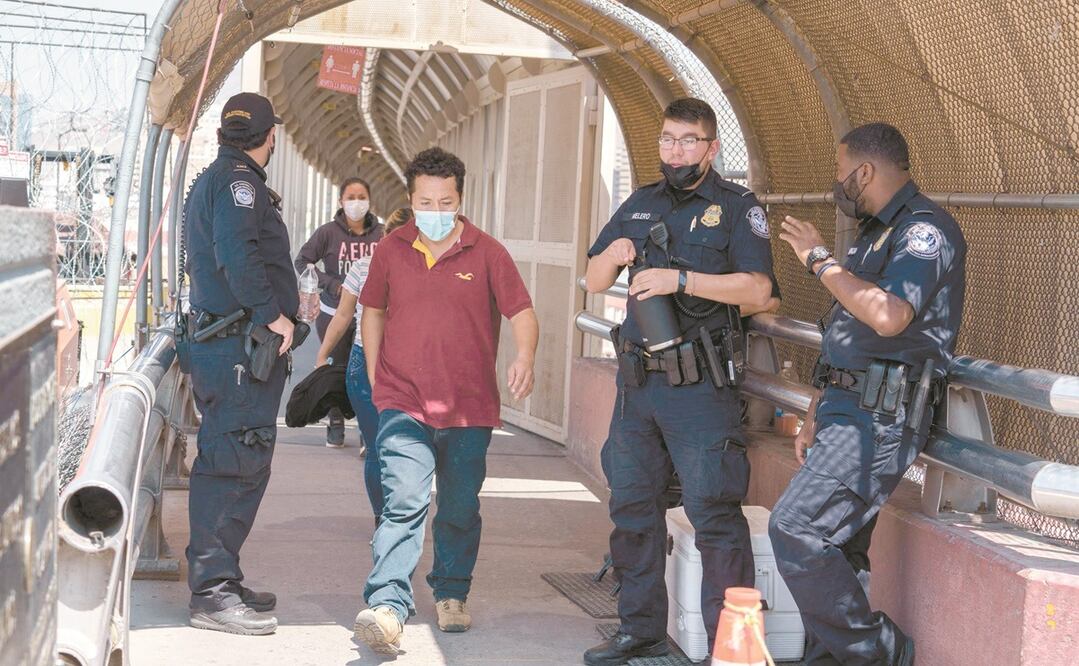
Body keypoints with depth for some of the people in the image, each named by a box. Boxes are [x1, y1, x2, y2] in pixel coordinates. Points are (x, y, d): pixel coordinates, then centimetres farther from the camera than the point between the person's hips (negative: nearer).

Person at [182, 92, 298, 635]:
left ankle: (220, 579, 22)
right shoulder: (237, 181, -11)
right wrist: (273, 312, -18)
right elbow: (237, 255, -26)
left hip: (218, 341, 11)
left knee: (242, 467, 16)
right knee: (232, 467, -9)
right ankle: (212, 593, -8)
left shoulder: (210, 182, 22)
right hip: (242, 346, -11)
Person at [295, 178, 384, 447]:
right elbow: (302, 261, 0)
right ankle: (336, 425, 26)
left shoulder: (381, 233, -2)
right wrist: (333, 285, -10)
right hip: (333, 311, 0)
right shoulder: (328, 232, -5)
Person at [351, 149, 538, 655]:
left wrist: (524, 357, -23)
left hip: (469, 407, 1)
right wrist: (374, 377, 12)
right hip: (403, 404, 0)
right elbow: (373, 311, 18)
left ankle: (451, 595, 31)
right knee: (404, 503, -15)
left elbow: (521, 311, -3)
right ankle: (387, 608, -22)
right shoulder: (391, 251, 5)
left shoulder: (486, 252, -1)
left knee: (460, 511, 11)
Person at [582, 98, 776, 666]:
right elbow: (594, 283, 17)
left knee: (714, 512, -9)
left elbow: (757, 290, -13)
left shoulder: (736, 207, -1)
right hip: (636, 381, 6)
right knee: (632, 506, 12)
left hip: (699, 385, -6)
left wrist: (681, 279, -21)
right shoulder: (640, 205, 16)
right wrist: (614, 253, -4)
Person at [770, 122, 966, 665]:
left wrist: (820, 260, -17)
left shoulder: (926, 231, -11)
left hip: (879, 417, -10)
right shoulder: (876, 235, 21)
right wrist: (815, 417, 21)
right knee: (833, 549, 9)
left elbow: (889, 316, -28)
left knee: (795, 529, -18)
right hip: (848, 412, 10)